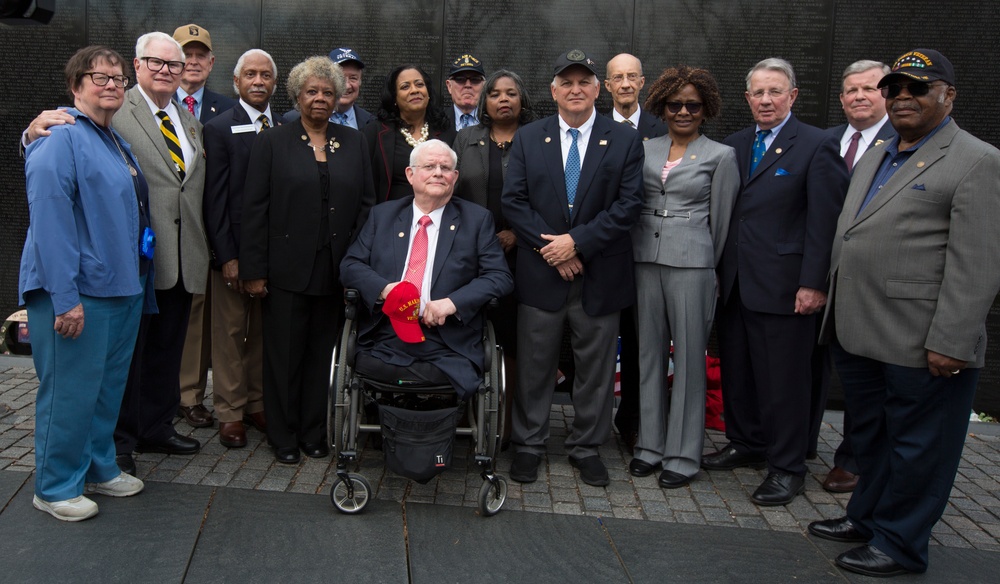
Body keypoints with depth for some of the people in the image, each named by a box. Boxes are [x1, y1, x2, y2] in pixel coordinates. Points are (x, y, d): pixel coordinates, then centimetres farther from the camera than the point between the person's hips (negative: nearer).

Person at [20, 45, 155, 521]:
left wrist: (138, 280, 19)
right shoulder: (61, 139, -12)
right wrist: (65, 296, -24)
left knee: (108, 387, 18)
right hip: (78, 293, -9)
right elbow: (49, 219, -20)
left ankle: (98, 468, 33)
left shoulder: (116, 142, 16)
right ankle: (55, 488, 16)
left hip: (123, 288, 9)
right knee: (70, 392, 1)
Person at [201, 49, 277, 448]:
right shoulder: (220, 129, -3)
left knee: (264, 332, 12)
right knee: (230, 333, 5)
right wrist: (227, 256, -13)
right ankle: (230, 412, 16)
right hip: (233, 250, -4)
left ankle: (257, 404, 25)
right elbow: (215, 199, -8)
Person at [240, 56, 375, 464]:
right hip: (287, 270, -2)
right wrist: (253, 271, -7)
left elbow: (366, 205, 8)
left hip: (336, 272, 2)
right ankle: (284, 437, 19)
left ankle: (314, 433, 23)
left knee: (322, 354, 10)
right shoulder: (272, 142, 3)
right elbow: (254, 210, -2)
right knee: (284, 355, 6)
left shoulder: (353, 143, 10)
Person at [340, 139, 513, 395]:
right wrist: (384, 288, -9)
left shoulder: (477, 219, 11)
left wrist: (453, 302, -13)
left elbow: (500, 277, 3)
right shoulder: (382, 215, 17)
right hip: (384, 341, 2)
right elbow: (350, 265, 13)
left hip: (448, 347, -2)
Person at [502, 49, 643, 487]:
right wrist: (550, 247, -12)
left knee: (596, 366, 9)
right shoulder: (528, 138, 6)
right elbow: (513, 201, -1)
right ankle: (528, 444, 22)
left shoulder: (625, 141, 2)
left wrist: (577, 241, -15)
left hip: (600, 274, 0)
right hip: (540, 271, 0)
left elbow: (628, 204, -6)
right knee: (534, 364, 8)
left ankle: (587, 447, 24)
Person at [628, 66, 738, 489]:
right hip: (645, 260, 4)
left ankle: (683, 454, 11)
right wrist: (636, 251, 10)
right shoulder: (645, 150, 10)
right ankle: (650, 445, 21)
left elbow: (721, 220, 3)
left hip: (690, 264, -4)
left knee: (689, 358, 2)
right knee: (649, 354, 9)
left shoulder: (721, 156, 1)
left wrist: (709, 268, 6)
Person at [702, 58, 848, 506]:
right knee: (736, 370, 14)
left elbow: (825, 222, -10)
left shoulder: (817, 146, -5)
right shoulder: (733, 146, 12)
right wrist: (719, 270, 6)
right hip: (735, 283, 6)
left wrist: (813, 283, -15)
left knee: (784, 379, 1)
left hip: (783, 284, -6)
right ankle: (746, 444, 32)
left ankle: (787, 467, 13)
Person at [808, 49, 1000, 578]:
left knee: (916, 447, 7)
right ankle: (867, 517, 38)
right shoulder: (872, 158, 16)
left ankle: (899, 544, 21)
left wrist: (950, 342, -19)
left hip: (920, 348, -8)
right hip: (857, 335, 8)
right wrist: (836, 315, 16)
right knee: (869, 436, 21)